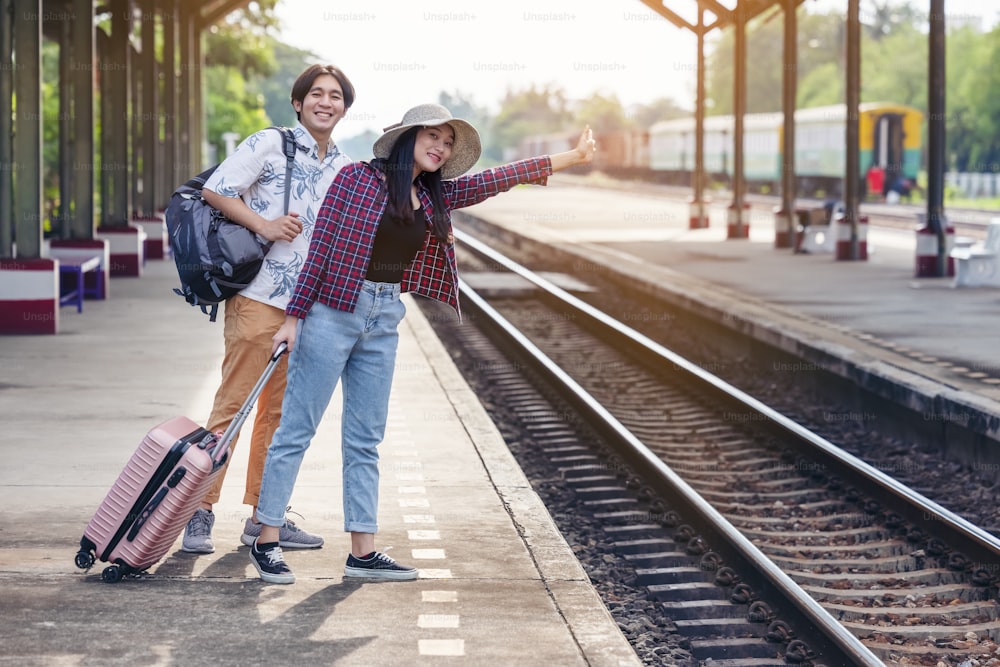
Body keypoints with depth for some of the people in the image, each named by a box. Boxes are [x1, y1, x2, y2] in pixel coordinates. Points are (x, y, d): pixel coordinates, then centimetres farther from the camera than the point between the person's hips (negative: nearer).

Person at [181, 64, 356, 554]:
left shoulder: (345, 169, 14)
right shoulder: (269, 145, -5)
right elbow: (214, 191, -8)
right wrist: (264, 225, -16)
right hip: (257, 296, -6)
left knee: (281, 411, 10)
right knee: (232, 404, -6)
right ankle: (200, 513, -2)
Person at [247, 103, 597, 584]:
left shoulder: (436, 197, 12)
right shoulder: (357, 178, -6)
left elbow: (499, 178, 13)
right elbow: (320, 248, -7)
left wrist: (573, 157, 12)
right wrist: (294, 317, -10)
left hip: (383, 322, 7)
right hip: (333, 313, -7)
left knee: (366, 439, 9)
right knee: (296, 430, -2)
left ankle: (363, 551, 13)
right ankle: (267, 542, 3)